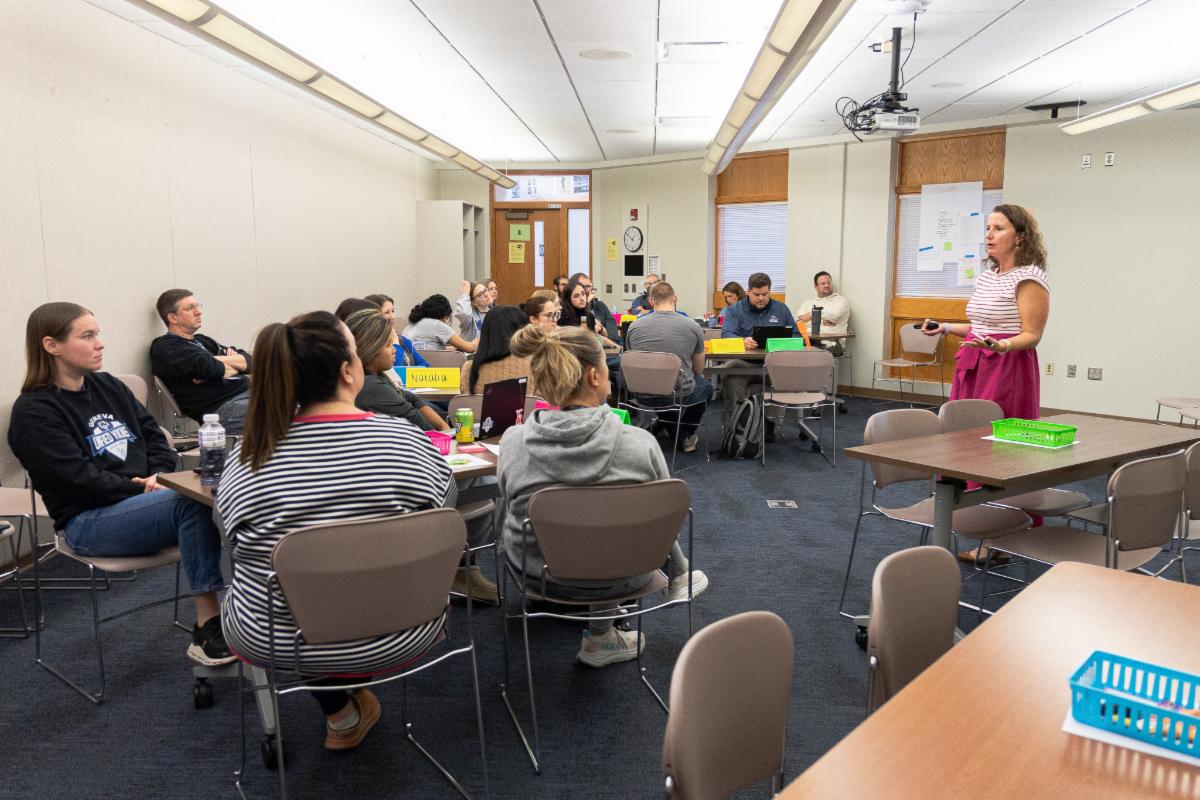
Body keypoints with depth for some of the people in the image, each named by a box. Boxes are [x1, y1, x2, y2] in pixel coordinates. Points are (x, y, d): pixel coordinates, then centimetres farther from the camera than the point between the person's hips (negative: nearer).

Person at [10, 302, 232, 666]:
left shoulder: (108, 386, 16)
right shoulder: (33, 412, -4)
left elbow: (154, 436, 13)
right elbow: (79, 478, -14)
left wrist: (160, 476, -7)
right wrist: (143, 489, -16)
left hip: (143, 498, 6)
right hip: (88, 521, -6)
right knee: (193, 500, -34)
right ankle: (207, 629, -30)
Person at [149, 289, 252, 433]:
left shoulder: (201, 340, 26)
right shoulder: (165, 347, 2)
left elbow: (248, 361, 15)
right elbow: (207, 366, -16)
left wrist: (220, 361, -4)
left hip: (246, 393, 8)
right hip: (220, 407, -8)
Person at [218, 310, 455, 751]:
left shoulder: (250, 454, -12)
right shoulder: (405, 440, -15)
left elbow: (235, 533, 5)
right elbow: (445, 506, 2)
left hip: (275, 643, 1)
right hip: (393, 640, 0)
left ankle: (342, 713, 30)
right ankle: (348, 707, 31)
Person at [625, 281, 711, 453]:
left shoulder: (634, 326, -3)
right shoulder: (693, 326, -6)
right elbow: (699, 370, 7)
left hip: (643, 395, 2)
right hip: (680, 395, -1)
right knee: (707, 386, 32)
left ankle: (680, 437, 33)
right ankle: (686, 434, 34)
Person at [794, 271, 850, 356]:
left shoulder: (841, 300, 17)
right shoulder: (807, 303, 25)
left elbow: (835, 314, -7)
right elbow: (799, 321, 7)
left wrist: (811, 315, -3)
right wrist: (821, 322, -3)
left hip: (831, 342, -1)